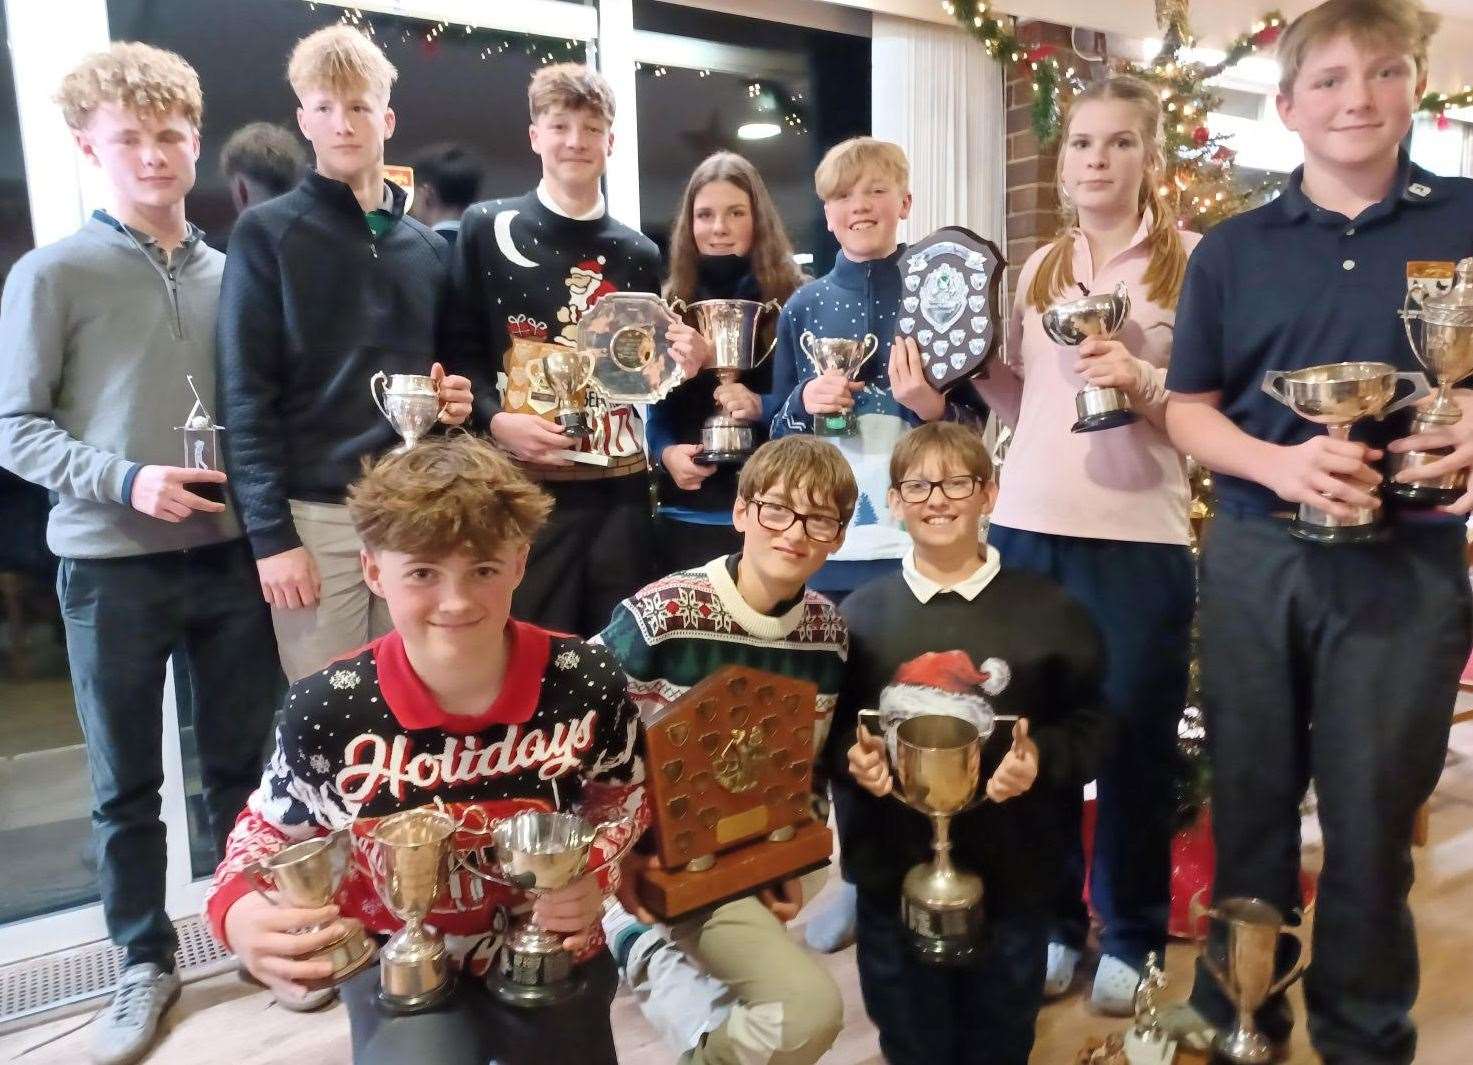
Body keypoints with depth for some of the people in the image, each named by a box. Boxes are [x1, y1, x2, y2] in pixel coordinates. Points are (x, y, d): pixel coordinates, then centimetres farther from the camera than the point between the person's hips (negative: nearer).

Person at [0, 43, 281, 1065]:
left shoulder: (231, 273, 6)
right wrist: (123, 481, -19)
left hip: (231, 556, 3)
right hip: (112, 567, -2)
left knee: (243, 763, 13)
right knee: (127, 785, 11)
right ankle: (146, 961, 29)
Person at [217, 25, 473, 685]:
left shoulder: (428, 247, 13)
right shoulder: (266, 234, 0)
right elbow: (245, 396, -6)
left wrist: (456, 399, -2)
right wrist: (270, 534, -12)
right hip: (316, 512, -4)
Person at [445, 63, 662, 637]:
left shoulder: (638, 253, 15)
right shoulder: (487, 228, 6)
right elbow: (458, 348, 1)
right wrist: (494, 420, -14)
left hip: (620, 488, 3)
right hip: (523, 485, -3)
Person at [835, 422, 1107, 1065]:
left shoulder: (1045, 609, -3)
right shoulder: (859, 614, 0)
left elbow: (1087, 723, 1)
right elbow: (826, 726, 6)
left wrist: (1042, 760, -18)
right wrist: (850, 756, -14)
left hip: (1011, 876, 0)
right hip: (891, 875, 1)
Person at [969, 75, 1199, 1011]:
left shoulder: (1193, 261, -1)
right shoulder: (1039, 267, 13)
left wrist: (1141, 383, -21)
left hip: (1139, 542, -4)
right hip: (1027, 531, 4)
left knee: (1134, 743, 7)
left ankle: (1129, 934, 27)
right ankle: (1052, 921, 29)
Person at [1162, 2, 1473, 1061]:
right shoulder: (1232, 248, 6)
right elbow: (1189, 409, 5)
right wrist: (1278, 464, -14)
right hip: (1256, 558, 2)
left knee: (1375, 810, 9)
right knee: (1249, 798, 13)